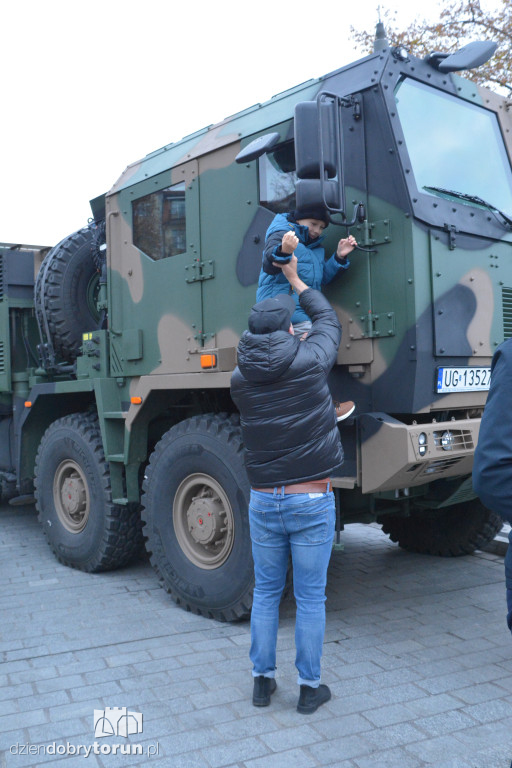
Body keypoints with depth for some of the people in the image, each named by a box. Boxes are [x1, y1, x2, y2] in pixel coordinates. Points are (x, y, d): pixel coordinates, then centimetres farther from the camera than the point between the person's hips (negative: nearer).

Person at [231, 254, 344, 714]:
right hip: (312, 502, -3)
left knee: (266, 593, 17)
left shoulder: (241, 379, -1)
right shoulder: (310, 362, -10)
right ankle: (310, 687, 22)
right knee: (311, 598, 10)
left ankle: (262, 680, 28)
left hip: (263, 502, 3)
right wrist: (295, 279, 23)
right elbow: (328, 320, 10)